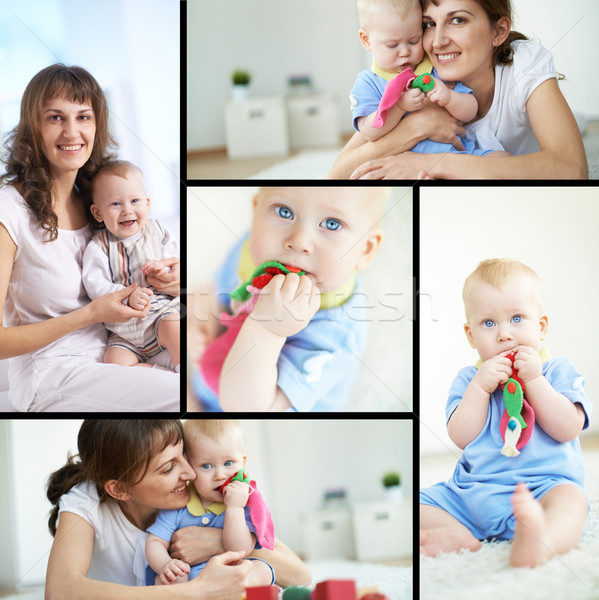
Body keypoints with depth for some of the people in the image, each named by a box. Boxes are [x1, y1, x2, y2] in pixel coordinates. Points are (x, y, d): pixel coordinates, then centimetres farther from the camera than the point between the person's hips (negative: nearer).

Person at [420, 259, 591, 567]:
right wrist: (480, 387, -10)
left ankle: (540, 541, -68)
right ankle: (460, 536, -35)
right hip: (470, 493, 4)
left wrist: (534, 380, -12)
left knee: (570, 499, -37)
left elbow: (567, 429, -8)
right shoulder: (468, 379, 13)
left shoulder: (558, 371, 7)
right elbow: (461, 437, 0)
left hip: (541, 488, -4)